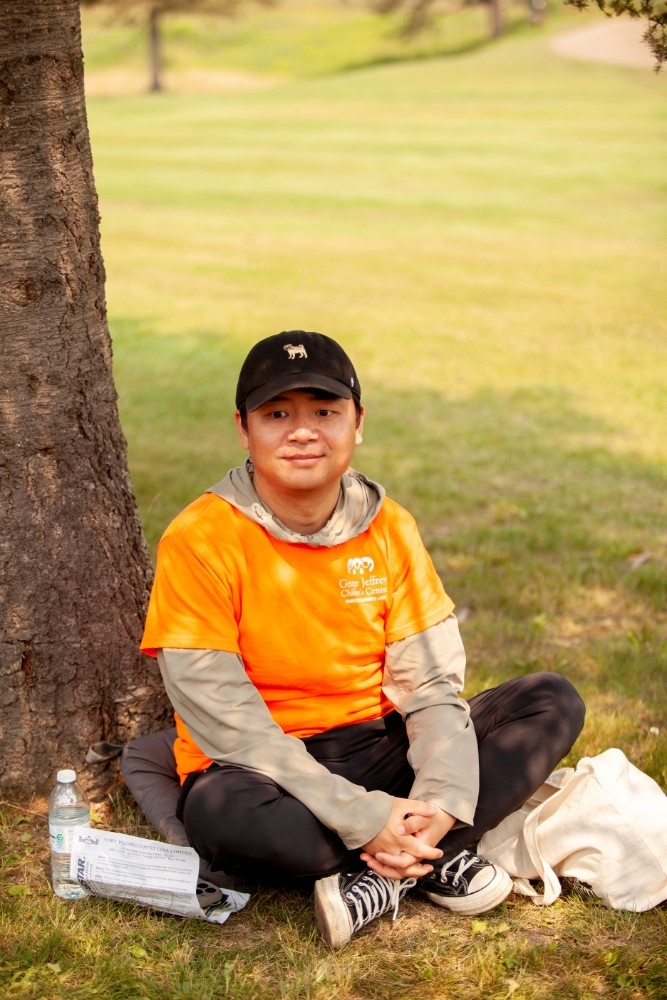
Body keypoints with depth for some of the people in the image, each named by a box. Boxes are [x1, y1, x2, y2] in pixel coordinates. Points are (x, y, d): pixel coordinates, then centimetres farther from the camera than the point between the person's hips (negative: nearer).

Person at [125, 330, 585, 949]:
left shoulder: (388, 528, 0)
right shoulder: (200, 540, -15)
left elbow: (431, 682, -2)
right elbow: (225, 718, -20)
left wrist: (442, 802, -22)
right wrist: (362, 818, -26)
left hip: (376, 748, 5)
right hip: (266, 772, -5)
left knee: (553, 702, -8)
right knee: (221, 813, -40)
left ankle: (387, 875, -20)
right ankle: (430, 861, -16)